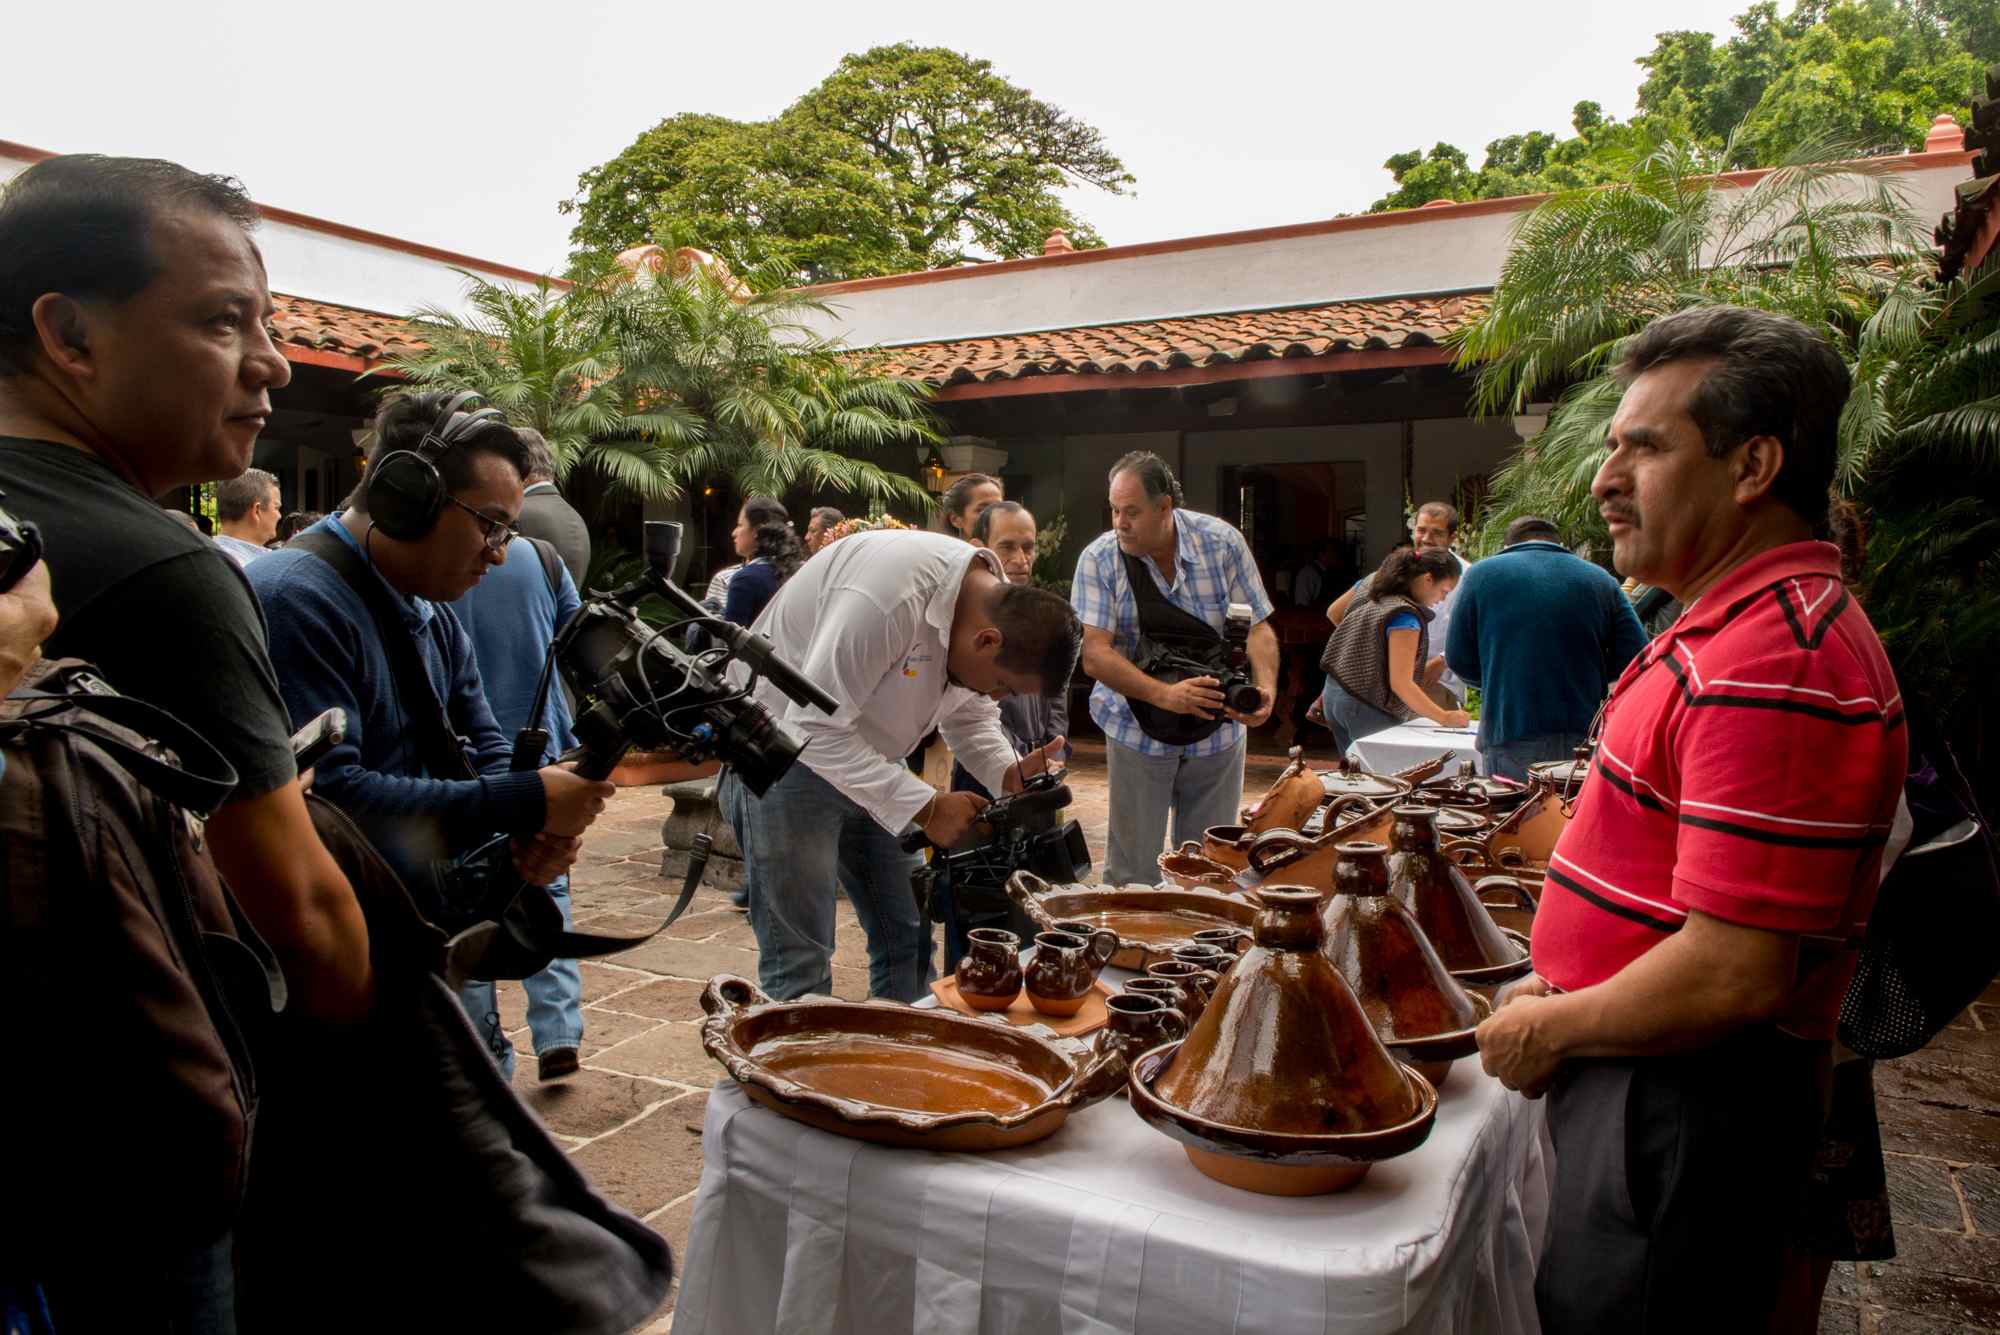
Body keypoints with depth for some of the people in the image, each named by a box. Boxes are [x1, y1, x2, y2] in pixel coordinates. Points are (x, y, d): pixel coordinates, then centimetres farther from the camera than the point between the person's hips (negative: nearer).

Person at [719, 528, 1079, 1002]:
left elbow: (970, 716, 7)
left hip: (867, 759, 8)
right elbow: (813, 728, -32)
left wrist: (1010, 775, -13)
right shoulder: (889, 598, -35)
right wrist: (924, 807, -32)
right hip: (787, 749, -8)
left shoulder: (1000, 607, -8)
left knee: (907, 939, 10)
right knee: (800, 960, -7)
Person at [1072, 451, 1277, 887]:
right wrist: (1164, 695, -31)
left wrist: (1264, 687, -23)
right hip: (1137, 732, -1)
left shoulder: (1223, 543, -6)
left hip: (1218, 730, 2)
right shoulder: (1099, 560, -10)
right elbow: (1094, 654, -17)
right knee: (1132, 871, 3)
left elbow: (1258, 626, -3)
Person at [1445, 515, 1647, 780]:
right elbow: (1634, 652, 3)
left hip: (1510, 740, -2)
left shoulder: (1482, 574, 4)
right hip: (1586, 736, 3)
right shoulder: (1600, 578, 10)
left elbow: (1459, 660, 4)